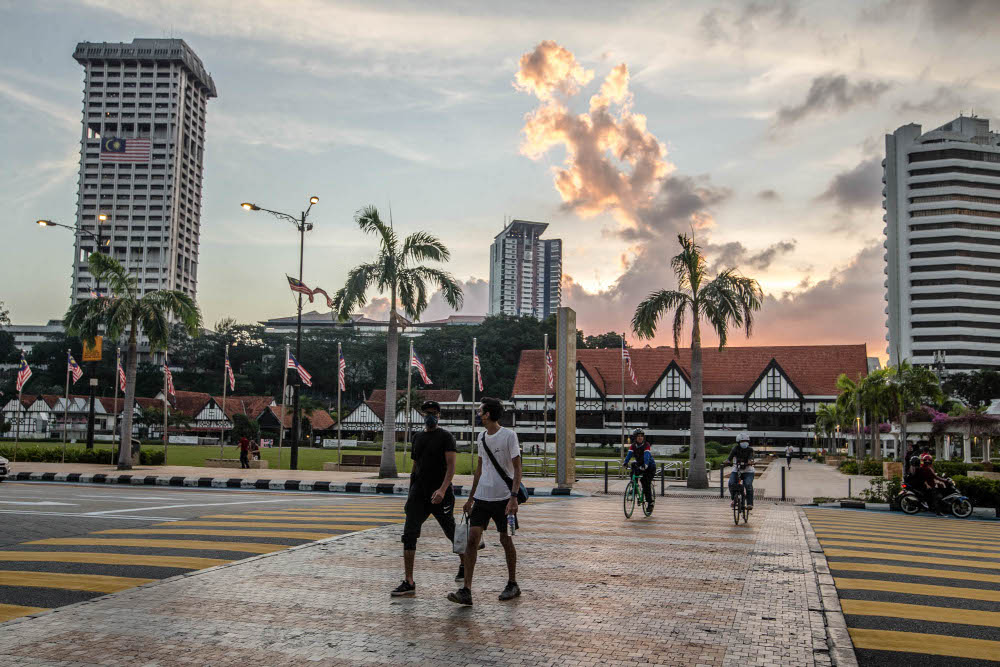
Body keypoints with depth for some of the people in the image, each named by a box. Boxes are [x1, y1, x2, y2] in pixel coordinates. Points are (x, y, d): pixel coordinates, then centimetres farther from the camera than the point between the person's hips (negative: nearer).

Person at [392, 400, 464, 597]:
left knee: (451, 533, 10)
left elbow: (451, 466, -15)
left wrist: (442, 489, -29)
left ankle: (464, 564, 39)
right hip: (418, 493, 5)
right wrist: (410, 494, 19)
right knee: (409, 534, -9)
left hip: (440, 495, -5)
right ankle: (409, 583, -9)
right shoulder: (418, 437, 14)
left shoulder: (446, 437, -5)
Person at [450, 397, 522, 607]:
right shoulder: (481, 436, 11)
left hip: (503, 498, -5)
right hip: (482, 497, 5)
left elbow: (517, 469, -10)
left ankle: (512, 585, 25)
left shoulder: (509, 435, -9)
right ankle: (466, 591, -8)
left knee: (506, 540, 5)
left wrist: (514, 497, -19)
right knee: (472, 537, -6)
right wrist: (471, 498, 19)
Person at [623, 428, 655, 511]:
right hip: (639, 464, 5)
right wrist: (625, 462, -39)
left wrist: (645, 465, -50)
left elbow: (646, 455, -34)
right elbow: (629, 453, -21)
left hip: (650, 466, -5)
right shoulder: (633, 445, -7)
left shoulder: (646, 445, -19)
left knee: (646, 484, -12)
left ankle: (650, 503, -1)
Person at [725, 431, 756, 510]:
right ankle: (734, 499, 1)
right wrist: (728, 462, -38)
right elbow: (729, 458, -15)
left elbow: (751, 459, -21)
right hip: (736, 470, 1)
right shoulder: (735, 449, -3)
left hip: (748, 471, -1)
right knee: (731, 483, -22)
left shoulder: (750, 450, -3)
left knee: (748, 485, -24)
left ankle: (750, 503, -16)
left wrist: (750, 462, -44)